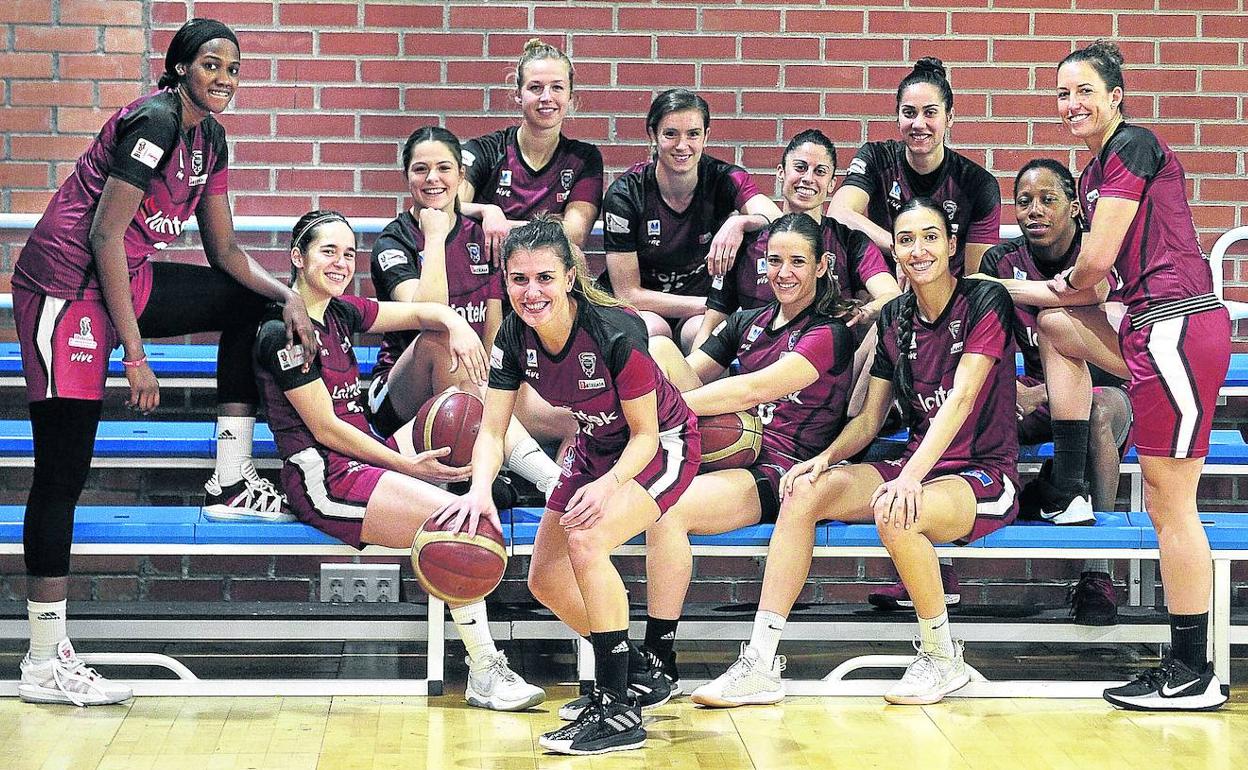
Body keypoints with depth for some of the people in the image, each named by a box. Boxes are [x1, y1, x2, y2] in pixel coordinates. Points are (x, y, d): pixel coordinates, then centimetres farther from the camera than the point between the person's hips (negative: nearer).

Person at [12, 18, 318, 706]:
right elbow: (105, 235, -20)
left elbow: (224, 250, 16)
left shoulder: (209, 138, 11)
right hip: (69, 285, -9)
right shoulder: (154, 121, -17)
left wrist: (288, 295, -2)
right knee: (63, 469, -10)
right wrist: (135, 353, -21)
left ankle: (231, 481, 14)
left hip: (128, 283, 9)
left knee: (252, 301, 13)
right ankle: (44, 663, -9)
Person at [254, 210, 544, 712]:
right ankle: (483, 672, -16)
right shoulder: (284, 331, -12)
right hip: (324, 476, -9)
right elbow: (325, 429, -15)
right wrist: (406, 466, -16)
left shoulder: (340, 313, 12)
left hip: (366, 456, 9)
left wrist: (454, 323, -9)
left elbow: (421, 313, 15)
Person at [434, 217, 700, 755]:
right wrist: (479, 490, -33)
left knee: (585, 538, -30)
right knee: (545, 580, 4)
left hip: (662, 447, -7)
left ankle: (619, 711, -23)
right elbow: (492, 429, -13)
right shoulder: (515, 337, -17)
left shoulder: (616, 332, -33)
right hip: (597, 446, 7)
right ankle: (637, 676, 25)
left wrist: (608, 485, -40)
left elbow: (645, 434, -23)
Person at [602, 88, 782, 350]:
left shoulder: (724, 179, -9)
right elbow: (628, 293, -12)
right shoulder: (624, 195, -13)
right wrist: (711, 304, -18)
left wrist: (739, 223, -47)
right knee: (652, 329, -35)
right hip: (643, 311, -1)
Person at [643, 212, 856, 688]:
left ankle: (659, 660, -25)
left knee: (667, 510, -35)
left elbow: (753, 390, -16)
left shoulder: (830, 335, -4)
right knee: (658, 347, -8)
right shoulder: (748, 322, 19)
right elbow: (691, 374, 12)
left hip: (777, 474, -7)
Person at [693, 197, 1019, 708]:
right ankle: (759, 666, -22)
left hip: (983, 477, -6)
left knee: (894, 513, -37)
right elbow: (869, 419, 12)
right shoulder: (894, 317, 10)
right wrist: (826, 457, -9)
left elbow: (960, 399, -20)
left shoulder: (985, 302, -8)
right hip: (915, 467, 6)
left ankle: (943, 659, -12)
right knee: (805, 490, -18)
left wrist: (910, 478, -32)